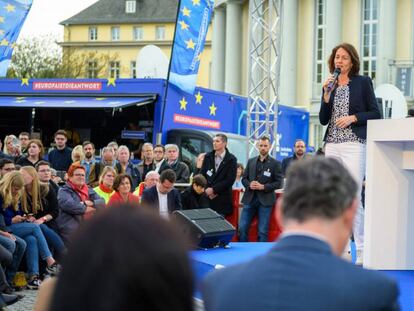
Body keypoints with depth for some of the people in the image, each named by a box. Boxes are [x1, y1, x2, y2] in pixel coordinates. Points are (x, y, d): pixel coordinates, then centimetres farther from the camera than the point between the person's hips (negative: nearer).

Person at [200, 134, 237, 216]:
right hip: (207, 197, 3)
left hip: (222, 200, -3)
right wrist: (206, 190, -5)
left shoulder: (231, 159, -1)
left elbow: (230, 180, -8)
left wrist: (214, 189, -11)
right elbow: (202, 175, 10)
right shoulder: (208, 157, 11)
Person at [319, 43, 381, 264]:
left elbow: (375, 113, 1)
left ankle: (362, 249, -8)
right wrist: (326, 94, -2)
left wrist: (353, 118, -12)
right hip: (332, 145, 5)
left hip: (354, 144, -5)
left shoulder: (362, 82, 2)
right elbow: (323, 120, 9)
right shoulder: (330, 85, 14)